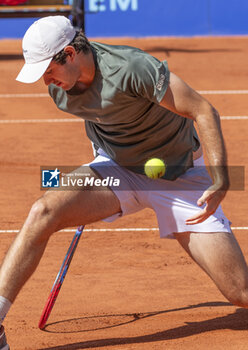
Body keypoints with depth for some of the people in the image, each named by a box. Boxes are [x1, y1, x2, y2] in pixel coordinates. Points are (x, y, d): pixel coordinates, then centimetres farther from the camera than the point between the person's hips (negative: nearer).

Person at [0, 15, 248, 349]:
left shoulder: (131, 68, -31)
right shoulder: (60, 86, -9)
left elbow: (205, 113, -26)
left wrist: (220, 184, -35)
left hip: (180, 177, -5)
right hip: (116, 168, 5)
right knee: (44, 211, -24)